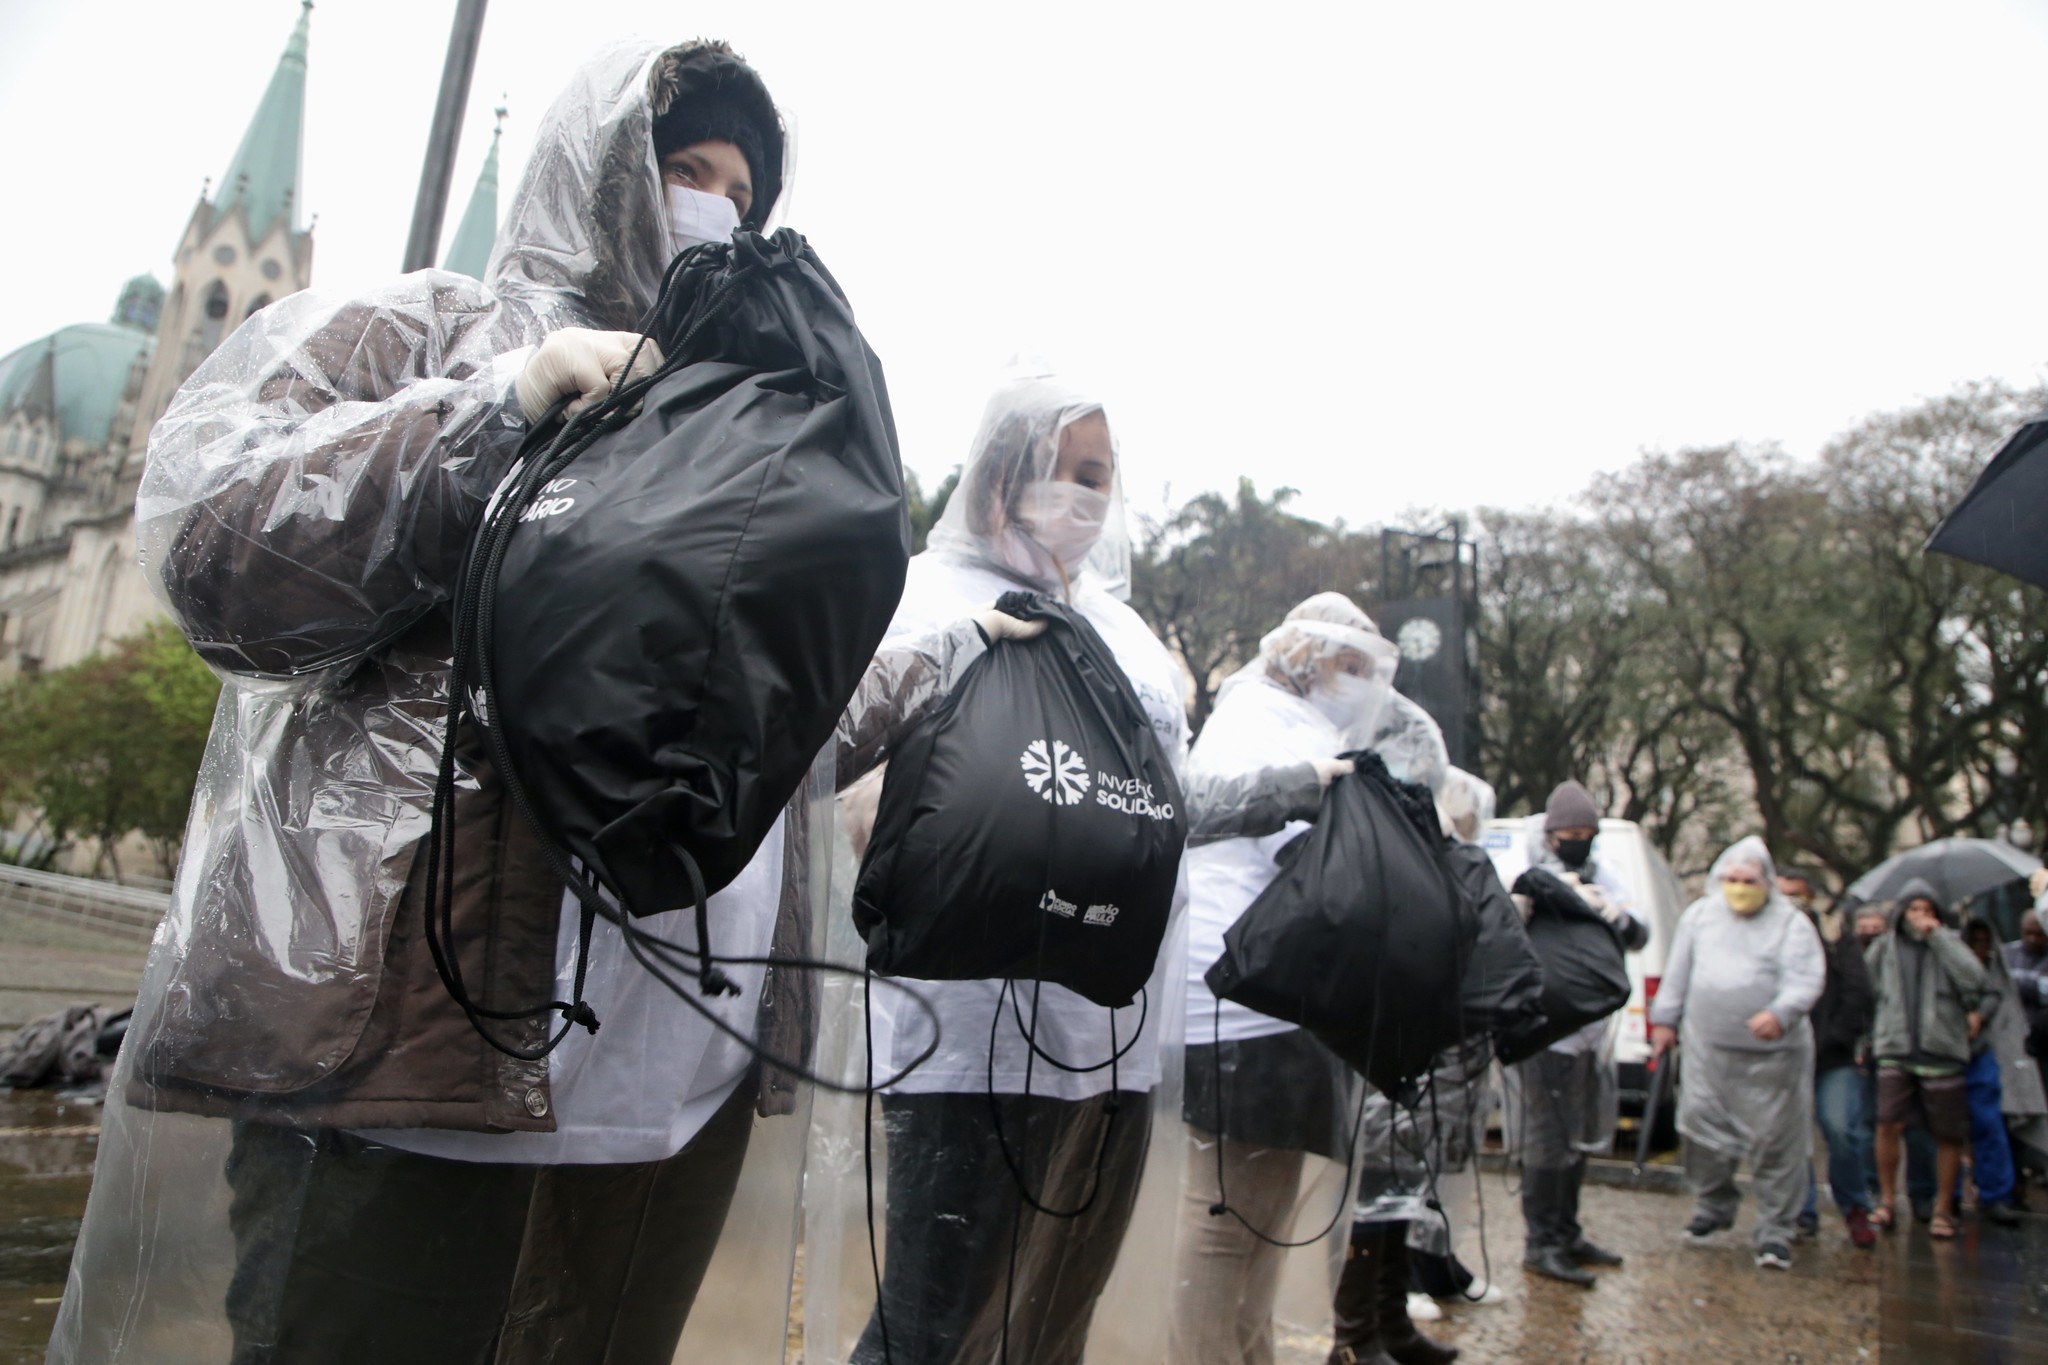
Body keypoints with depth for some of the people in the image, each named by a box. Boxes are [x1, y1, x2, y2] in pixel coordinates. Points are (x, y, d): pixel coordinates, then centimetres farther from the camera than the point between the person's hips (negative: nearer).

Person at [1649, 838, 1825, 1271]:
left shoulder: (1792, 924, 0)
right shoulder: (1699, 915, 10)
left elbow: (1806, 980, -11)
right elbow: (1677, 972, 15)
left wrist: (1780, 1013, -29)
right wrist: (1665, 1019, 14)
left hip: (1772, 1056, -3)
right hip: (1706, 1050, 3)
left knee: (1775, 1142, -1)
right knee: (1702, 1129, 8)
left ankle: (1775, 1231, 13)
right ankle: (1713, 1205, 30)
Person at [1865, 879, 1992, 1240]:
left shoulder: (1948, 943, 5)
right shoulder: (1883, 949, 8)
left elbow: (1973, 978, -14)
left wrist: (1937, 935, -13)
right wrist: (1873, 1036, 10)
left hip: (1943, 1052, 0)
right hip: (1895, 1051, 0)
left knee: (1948, 1135, 5)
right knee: (1888, 1124, -9)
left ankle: (1943, 1209, 20)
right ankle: (1887, 1199, 7)